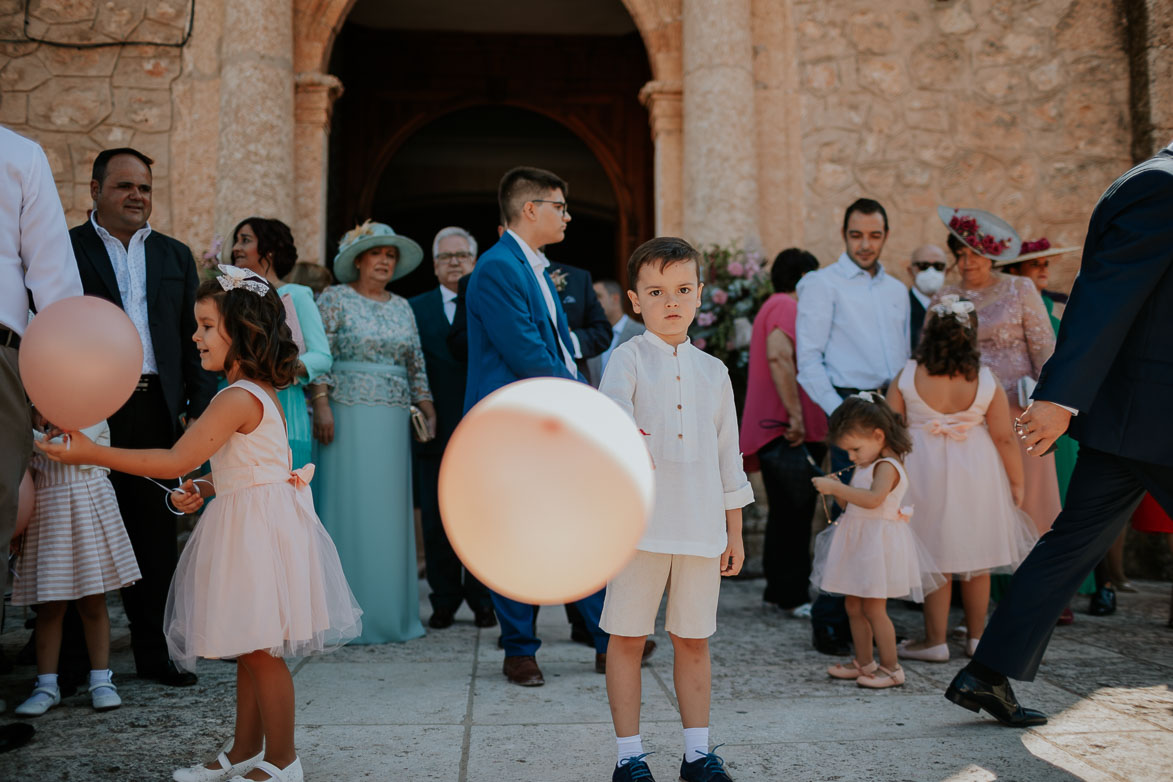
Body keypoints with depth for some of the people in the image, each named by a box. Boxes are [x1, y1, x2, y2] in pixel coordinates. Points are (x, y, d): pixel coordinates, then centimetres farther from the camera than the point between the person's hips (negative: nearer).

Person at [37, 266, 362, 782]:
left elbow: (176, 460, -22)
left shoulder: (239, 397, -19)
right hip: (250, 524, 10)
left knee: (259, 648, 0)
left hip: (256, 529, -10)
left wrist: (93, 454, -18)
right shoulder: (261, 391, 11)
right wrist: (205, 489, 3)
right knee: (251, 648, 17)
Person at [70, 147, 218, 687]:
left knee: (156, 536, 8)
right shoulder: (67, 249, 4)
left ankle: (155, 652, 17)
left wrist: (200, 406, 5)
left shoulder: (175, 256, 16)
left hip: (157, 411, 3)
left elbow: (193, 338, 14)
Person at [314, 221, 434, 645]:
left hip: (393, 421, 5)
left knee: (389, 510, 7)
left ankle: (390, 611, 15)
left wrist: (427, 408, 9)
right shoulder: (335, 298, 1)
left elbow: (416, 364, 16)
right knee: (350, 509, -3)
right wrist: (321, 405, -14)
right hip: (348, 415, -5)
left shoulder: (402, 307, 16)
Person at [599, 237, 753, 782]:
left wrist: (735, 530, 14)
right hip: (640, 521, -3)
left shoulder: (713, 370, 11)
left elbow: (728, 453, 15)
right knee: (628, 637, 4)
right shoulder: (628, 359, 0)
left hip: (703, 526, 3)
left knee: (694, 639, 11)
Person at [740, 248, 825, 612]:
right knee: (795, 514, -6)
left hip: (782, 432, 11)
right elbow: (778, 356, -26)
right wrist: (796, 416, -27)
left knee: (786, 514, 15)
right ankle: (793, 595, -1)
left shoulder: (775, 306, 22)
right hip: (788, 433, -11)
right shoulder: (788, 306, -11)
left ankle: (779, 591, 22)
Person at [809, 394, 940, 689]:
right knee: (853, 606, 14)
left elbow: (873, 499, -33)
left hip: (877, 543, -10)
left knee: (873, 608, -4)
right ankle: (864, 662, 25)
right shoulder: (866, 466, 14)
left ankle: (890, 667, 8)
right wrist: (837, 488, 1)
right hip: (858, 542, 10)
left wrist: (835, 488, -30)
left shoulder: (887, 466, -16)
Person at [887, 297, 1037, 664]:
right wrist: (1016, 482, 8)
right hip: (977, 474, 1)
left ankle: (936, 640, 11)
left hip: (925, 471, -1)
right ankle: (976, 636, 24)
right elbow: (1004, 438, -4)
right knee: (976, 555, 14)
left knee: (935, 557, 7)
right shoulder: (985, 380, -8)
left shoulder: (907, 376, -10)